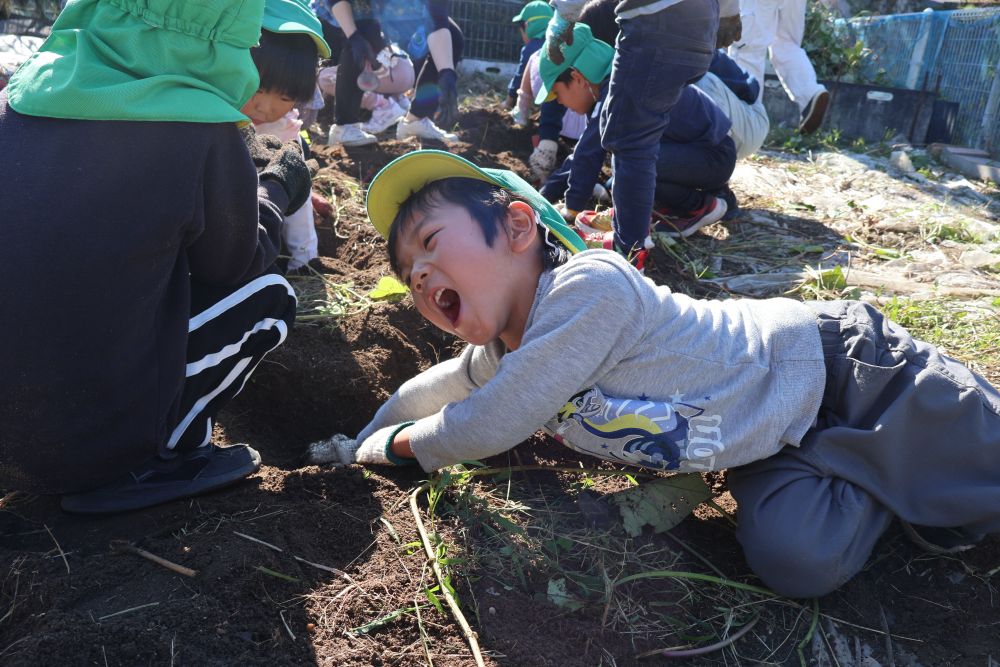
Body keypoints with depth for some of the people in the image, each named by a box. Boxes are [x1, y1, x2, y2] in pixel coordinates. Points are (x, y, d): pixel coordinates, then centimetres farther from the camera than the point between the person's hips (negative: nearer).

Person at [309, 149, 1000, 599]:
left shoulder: (591, 287, -35)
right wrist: (362, 440, 17)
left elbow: (485, 430, -31)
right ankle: (882, 484, 13)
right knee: (798, 562, -9)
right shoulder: (502, 354, -6)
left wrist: (395, 443, -13)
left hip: (836, 362, -6)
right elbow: (434, 388, 15)